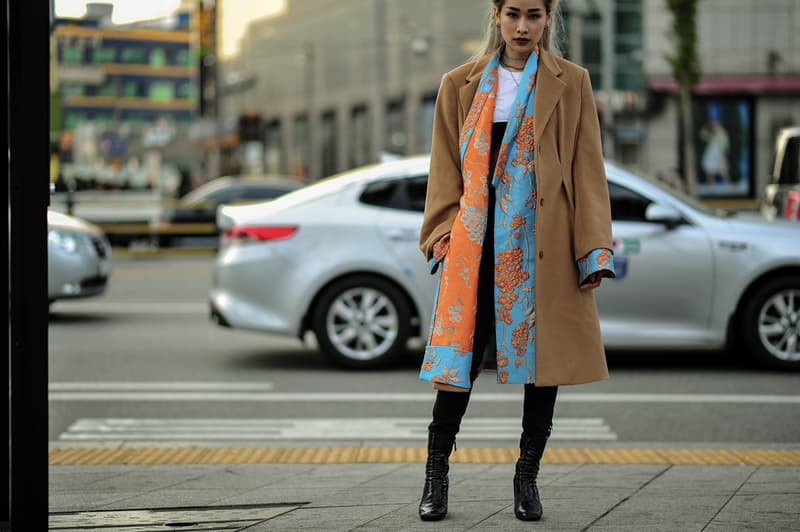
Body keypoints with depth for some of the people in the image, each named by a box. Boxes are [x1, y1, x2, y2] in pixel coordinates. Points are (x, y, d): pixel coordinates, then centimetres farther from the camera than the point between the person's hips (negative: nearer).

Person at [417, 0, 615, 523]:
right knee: (459, 356, -3)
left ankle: (528, 478, 16)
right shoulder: (461, 85, 11)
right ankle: (436, 477, 9)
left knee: (543, 357, 3)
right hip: (478, 243, 0)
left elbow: (587, 169, 3)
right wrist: (443, 233, -3)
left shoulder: (571, 84, 7)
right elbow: (446, 167, 11)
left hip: (545, 244, 0)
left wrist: (593, 249, -4)